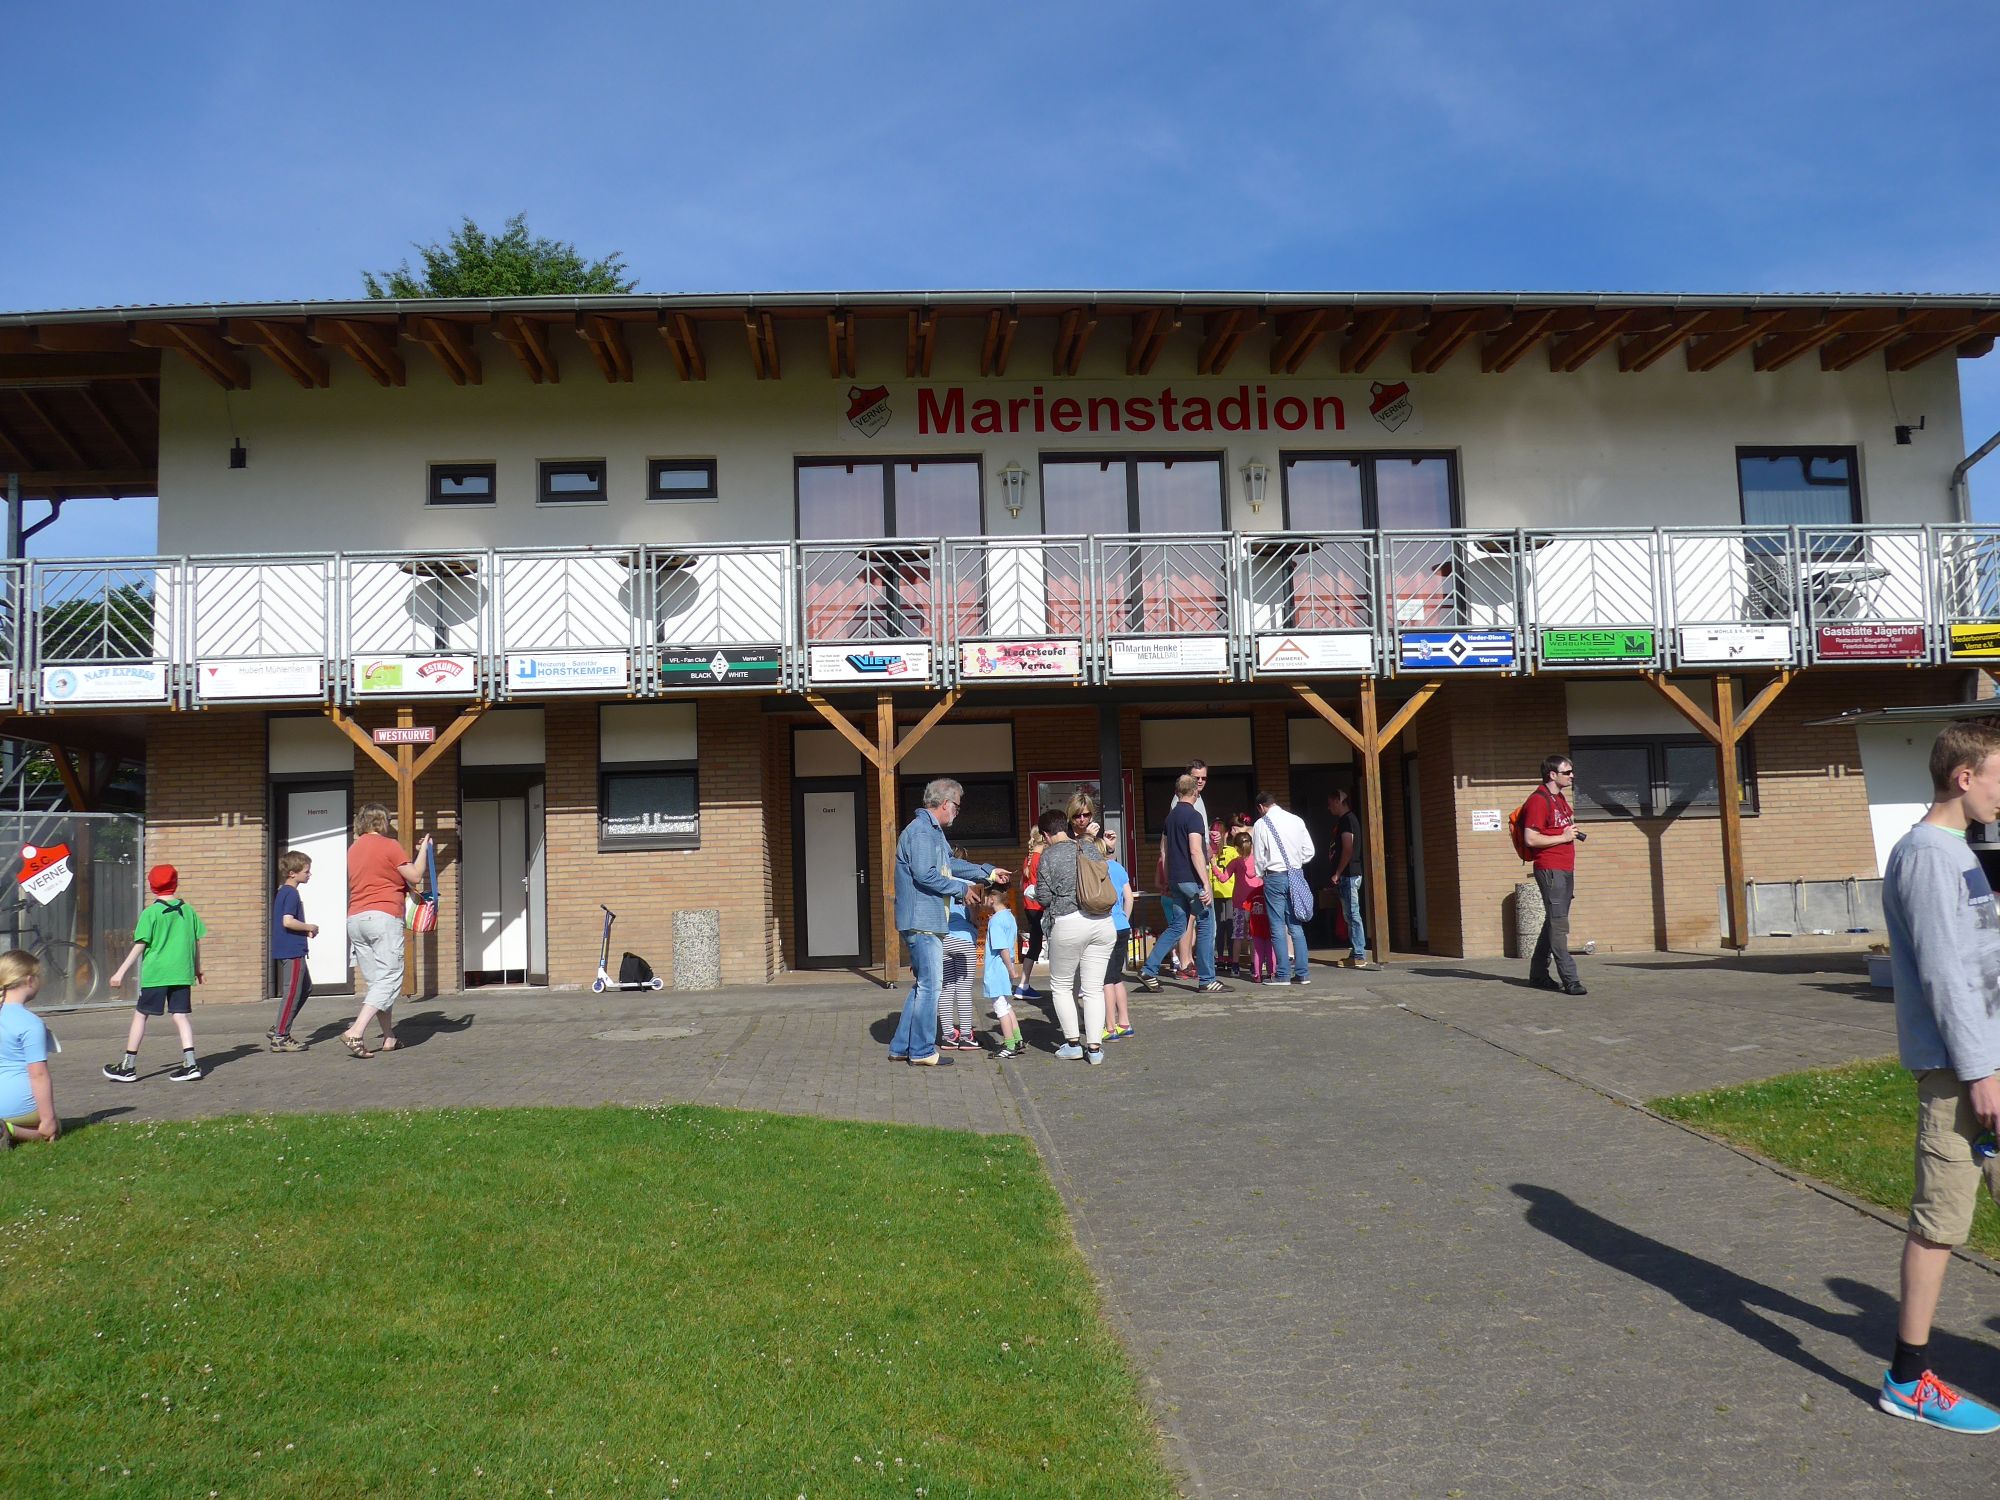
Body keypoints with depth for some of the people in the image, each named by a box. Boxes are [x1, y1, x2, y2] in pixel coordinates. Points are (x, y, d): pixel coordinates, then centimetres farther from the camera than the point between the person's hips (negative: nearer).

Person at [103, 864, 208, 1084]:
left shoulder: (150, 913, -6)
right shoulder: (187, 910, 6)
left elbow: (140, 946, -7)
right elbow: (197, 942, 12)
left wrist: (121, 972, -1)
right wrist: (197, 968, 25)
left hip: (155, 974, -4)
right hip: (182, 973, 4)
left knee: (140, 1015, 7)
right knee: (180, 1015, 5)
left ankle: (128, 1066, 13)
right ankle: (190, 1064, -5)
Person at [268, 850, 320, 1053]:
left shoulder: (282, 892, 15)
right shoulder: (291, 893, -15)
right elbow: (288, 921, -26)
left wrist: (305, 930, 11)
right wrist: (310, 927, -12)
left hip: (290, 950, 10)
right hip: (292, 951, -10)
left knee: (306, 988, 17)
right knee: (292, 992, -4)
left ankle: (279, 1030, 19)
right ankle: (280, 1037, 1)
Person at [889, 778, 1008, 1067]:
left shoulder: (933, 832, 18)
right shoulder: (921, 831, -15)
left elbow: (951, 864, 29)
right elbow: (925, 875, -23)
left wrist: (988, 872, 29)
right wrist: (962, 887, -12)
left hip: (926, 921, 11)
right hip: (922, 921, -11)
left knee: (922, 985, 15)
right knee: (928, 986, -4)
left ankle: (901, 1047, 20)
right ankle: (922, 1052, 4)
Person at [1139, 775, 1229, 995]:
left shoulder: (1170, 817, 13)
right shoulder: (1193, 816, -12)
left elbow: (1164, 853, 18)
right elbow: (1196, 852, -21)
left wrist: (1168, 882, 23)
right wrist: (1206, 885, -21)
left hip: (1175, 880, 8)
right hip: (1193, 880, -8)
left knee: (1176, 927, 13)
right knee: (1206, 927, 1)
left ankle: (1149, 971, 6)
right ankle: (1206, 981, 4)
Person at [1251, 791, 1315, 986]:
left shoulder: (1261, 824, -6)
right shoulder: (1296, 820, 3)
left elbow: (1258, 857, -1)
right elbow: (1309, 851, 5)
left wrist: (1260, 876, 16)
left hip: (1275, 877, -4)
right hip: (1296, 875, 4)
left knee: (1278, 927, 1)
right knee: (1296, 925, 9)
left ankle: (1282, 974, 0)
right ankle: (1302, 973, 7)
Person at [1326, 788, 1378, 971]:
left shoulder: (1347, 820, -12)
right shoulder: (1345, 820, 19)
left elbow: (1348, 849, -19)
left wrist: (1337, 873, -16)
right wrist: (1338, 875, 20)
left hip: (1348, 875, -10)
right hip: (1347, 875, 10)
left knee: (1352, 915, -10)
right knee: (1351, 916, 12)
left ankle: (1359, 957, -10)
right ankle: (1356, 955, 16)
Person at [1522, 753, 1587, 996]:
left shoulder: (1561, 798, 18)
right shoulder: (1538, 801, -12)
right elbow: (1531, 839, -19)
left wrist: (1574, 834, 16)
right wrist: (1564, 837, -15)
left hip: (1565, 870, 10)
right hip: (1550, 870, -10)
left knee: (1554, 923, 12)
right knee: (1558, 924, -10)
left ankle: (1538, 974, 20)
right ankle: (1569, 979, -12)